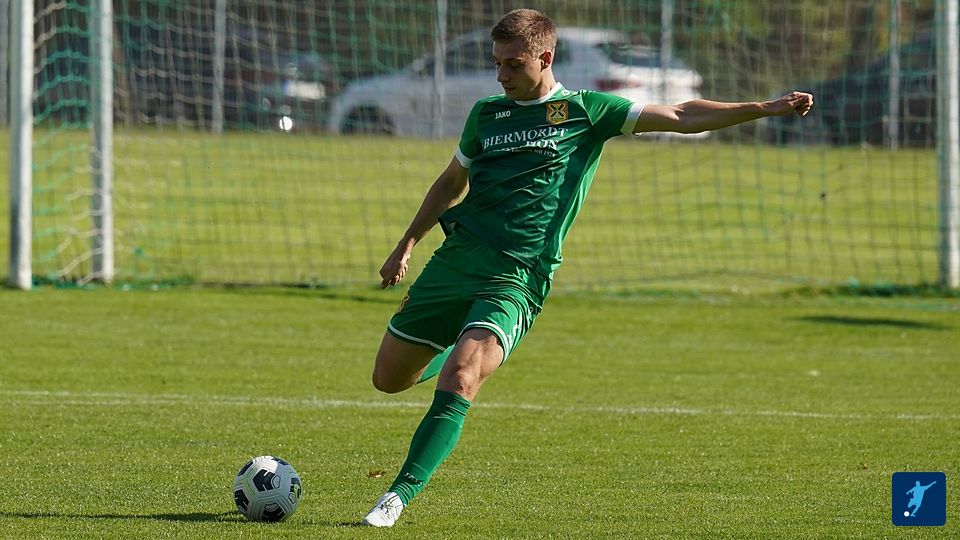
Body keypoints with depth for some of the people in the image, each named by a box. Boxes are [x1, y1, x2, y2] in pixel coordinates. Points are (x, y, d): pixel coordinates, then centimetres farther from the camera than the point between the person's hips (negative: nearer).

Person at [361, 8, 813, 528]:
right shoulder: (486, 114, 13)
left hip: (515, 280, -5)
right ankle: (457, 347, 42)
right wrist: (407, 244, 28)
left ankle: (400, 494, -25)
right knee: (389, 378, 10)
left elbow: (680, 117, 1)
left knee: (460, 377, -26)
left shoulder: (585, 111, 3)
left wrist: (764, 108, -7)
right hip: (454, 259, 5)